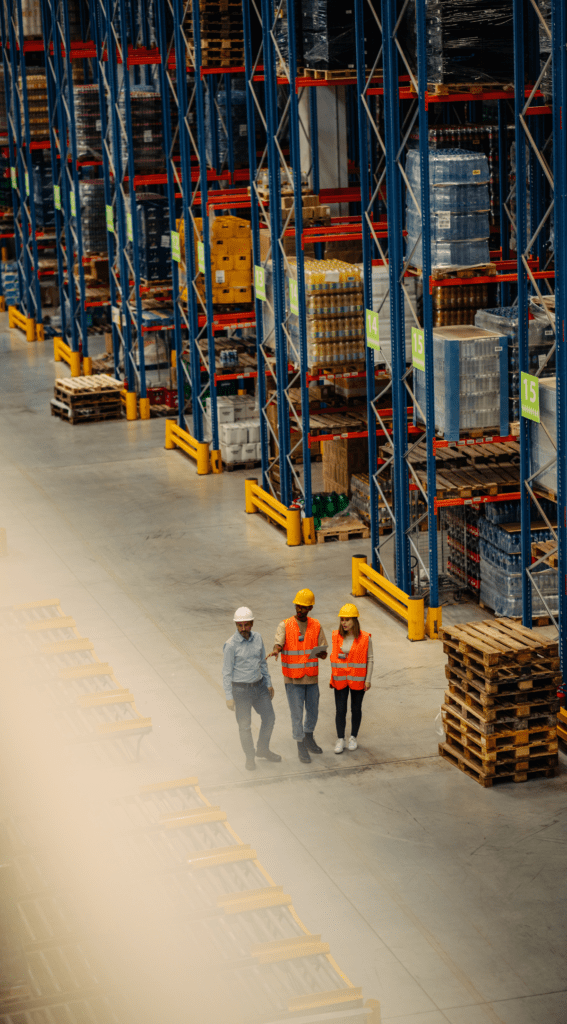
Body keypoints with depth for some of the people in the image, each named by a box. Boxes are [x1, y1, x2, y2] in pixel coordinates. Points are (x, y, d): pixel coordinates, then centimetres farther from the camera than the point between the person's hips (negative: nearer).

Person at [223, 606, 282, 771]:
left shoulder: (257, 638, -2)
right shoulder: (231, 645, -19)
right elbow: (227, 673, -14)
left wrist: (269, 684, 14)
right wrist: (229, 697, -14)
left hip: (259, 686, 5)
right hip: (241, 689, -5)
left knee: (269, 718, 13)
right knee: (245, 725, 6)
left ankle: (263, 750, 36)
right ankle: (250, 757, 27)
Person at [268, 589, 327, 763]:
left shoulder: (316, 626, 2)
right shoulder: (285, 626, -8)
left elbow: (324, 653, 3)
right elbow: (278, 644, -25)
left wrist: (321, 653, -22)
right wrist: (275, 651, -48)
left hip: (311, 678, 4)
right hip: (293, 680, -4)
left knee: (313, 711, 16)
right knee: (297, 714, 0)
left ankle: (309, 739, 39)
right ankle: (301, 748, 13)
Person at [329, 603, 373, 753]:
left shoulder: (365, 638, -9)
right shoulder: (336, 636, 0)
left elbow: (370, 659, -3)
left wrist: (368, 679, -6)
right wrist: (332, 677, 7)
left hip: (357, 679, -2)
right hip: (340, 679, 2)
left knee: (356, 709, 10)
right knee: (340, 710, 1)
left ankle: (353, 738, 25)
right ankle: (340, 740, 10)